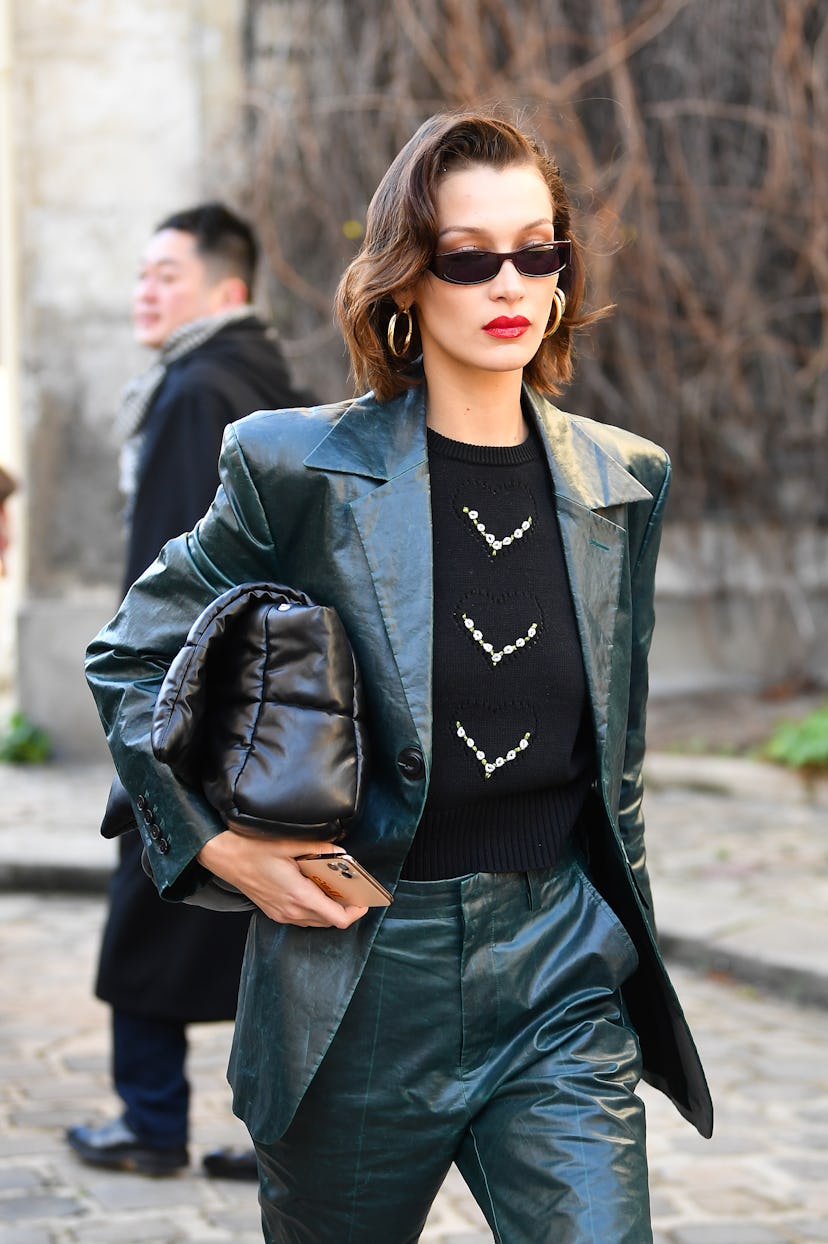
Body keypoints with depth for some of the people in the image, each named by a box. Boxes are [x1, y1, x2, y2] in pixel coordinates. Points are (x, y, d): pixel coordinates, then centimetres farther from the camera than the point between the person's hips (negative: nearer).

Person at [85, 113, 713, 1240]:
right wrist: (221, 844, -8)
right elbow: (128, 659, 3)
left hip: (562, 977, 2)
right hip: (360, 980, -2)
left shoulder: (625, 481, 5)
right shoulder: (306, 469, -7)